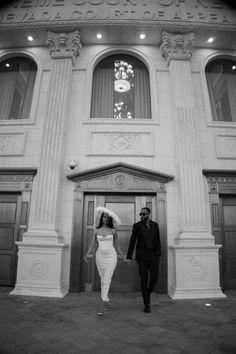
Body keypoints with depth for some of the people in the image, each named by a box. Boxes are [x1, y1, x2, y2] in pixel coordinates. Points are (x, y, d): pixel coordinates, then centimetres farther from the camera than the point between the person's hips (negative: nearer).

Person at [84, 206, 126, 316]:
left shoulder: (113, 230, 1)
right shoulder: (97, 230, 5)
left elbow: (117, 245, 7)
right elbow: (93, 245, 3)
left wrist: (123, 256, 6)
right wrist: (87, 254, -14)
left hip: (111, 256, -2)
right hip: (100, 256, 3)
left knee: (107, 280, -10)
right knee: (103, 280, 12)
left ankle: (102, 307, -8)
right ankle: (106, 302, 32)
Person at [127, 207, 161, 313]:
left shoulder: (155, 225, 7)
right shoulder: (136, 226, -2)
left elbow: (157, 240, 10)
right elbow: (132, 242, -4)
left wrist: (159, 254, 6)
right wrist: (129, 257, -8)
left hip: (153, 255, 2)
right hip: (142, 255, -2)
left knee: (154, 277, -2)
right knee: (144, 279, -2)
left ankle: (148, 293, 30)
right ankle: (147, 304, 11)